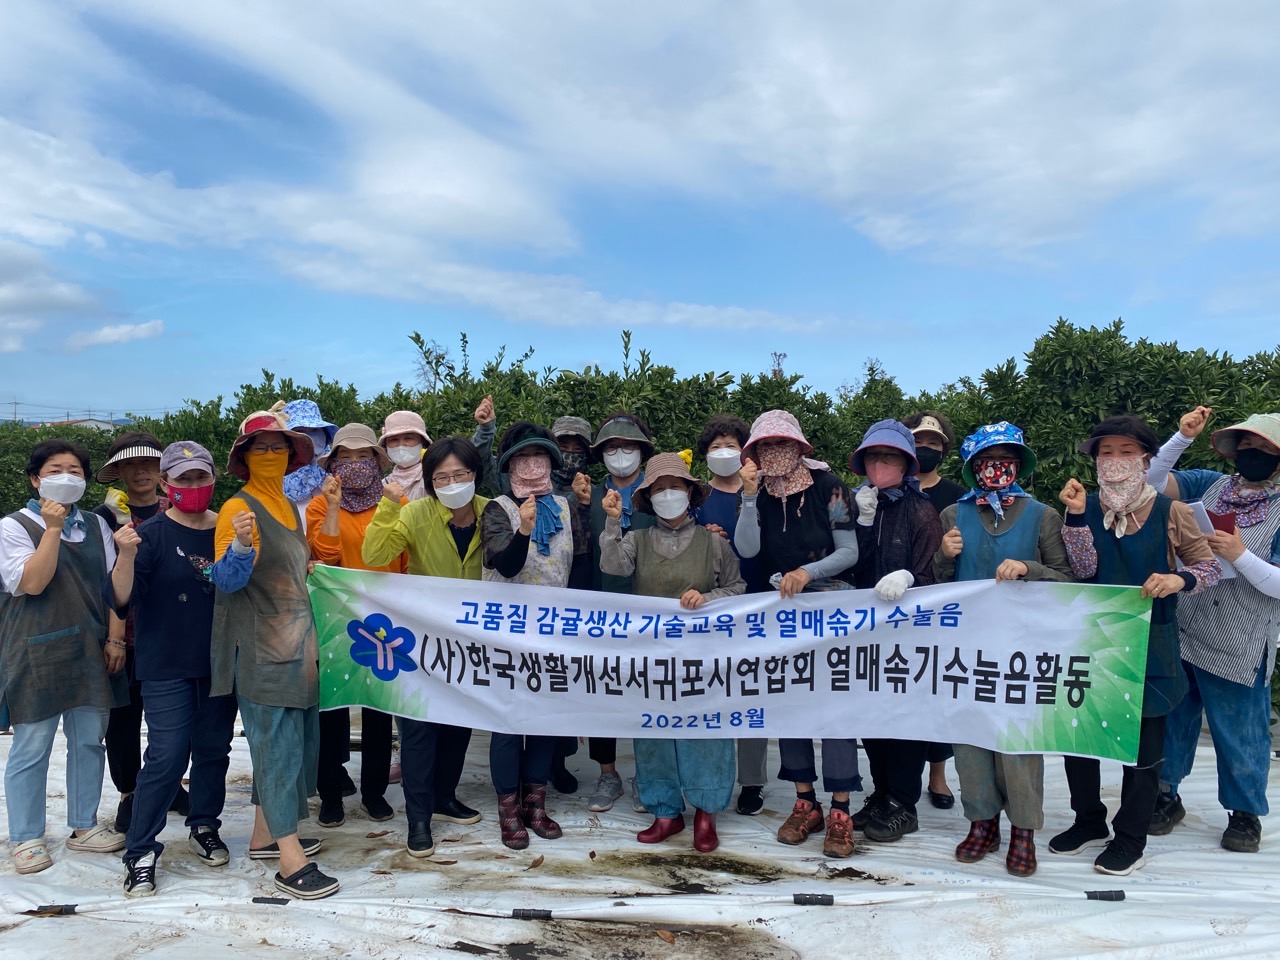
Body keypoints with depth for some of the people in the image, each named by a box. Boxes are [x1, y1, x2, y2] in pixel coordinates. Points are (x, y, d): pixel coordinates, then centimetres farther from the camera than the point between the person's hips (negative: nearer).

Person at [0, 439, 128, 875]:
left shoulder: (96, 525, 10)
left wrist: (116, 639, 2)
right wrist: (53, 528, -18)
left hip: (91, 651, 4)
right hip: (37, 653, -4)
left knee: (90, 741, 10)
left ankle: (84, 826, 24)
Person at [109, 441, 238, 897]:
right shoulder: (153, 534, -9)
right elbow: (122, 599, -18)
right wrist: (126, 556, -33)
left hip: (221, 662, 4)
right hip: (167, 667, -4)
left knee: (214, 749, 14)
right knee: (167, 756, -6)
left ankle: (204, 826, 32)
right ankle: (140, 852, 8)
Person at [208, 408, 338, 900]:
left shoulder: (288, 506, 15)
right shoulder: (238, 508, -9)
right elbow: (226, 580, -17)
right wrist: (240, 544, -33)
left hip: (296, 640, 8)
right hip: (261, 647, -8)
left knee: (295, 739, 13)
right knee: (278, 741, -8)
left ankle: (265, 835, 27)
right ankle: (291, 859, -4)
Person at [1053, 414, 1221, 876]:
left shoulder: (1170, 512, -6)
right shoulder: (1088, 507, 2)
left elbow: (1211, 566, -2)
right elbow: (1084, 569, -9)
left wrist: (1179, 579, -22)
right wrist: (1076, 515, -17)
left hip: (1148, 646, -3)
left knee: (1142, 746, 6)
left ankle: (1130, 840, 23)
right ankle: (1089, 821, 32)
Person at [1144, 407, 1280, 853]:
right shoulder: (1212, 485, 4)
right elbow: (1152, 480, 3)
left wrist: (1240, 555, -25)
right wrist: (1183, 437, -6)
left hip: (1237, 649, -4)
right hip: (1179, 633, 4)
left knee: (1240, 734, 10)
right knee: (1170, 719, 15)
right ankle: (1166, 795, 32)